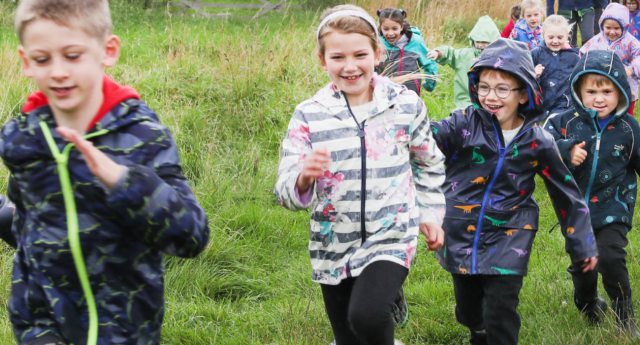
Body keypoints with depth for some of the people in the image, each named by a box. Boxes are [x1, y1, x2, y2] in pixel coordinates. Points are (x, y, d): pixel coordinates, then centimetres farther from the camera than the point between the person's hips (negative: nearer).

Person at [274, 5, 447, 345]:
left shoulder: (406, 104, -2)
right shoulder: (309, 115, -4)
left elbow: (429, 163, 16)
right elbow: (286, 194, -8)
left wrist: (430, 213, 11)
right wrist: (304, 178, -29)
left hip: (391, 237, -2)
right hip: (334, 247, 2)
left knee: (366, 315, -27)